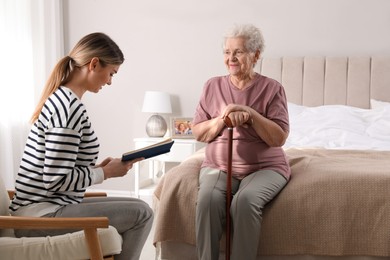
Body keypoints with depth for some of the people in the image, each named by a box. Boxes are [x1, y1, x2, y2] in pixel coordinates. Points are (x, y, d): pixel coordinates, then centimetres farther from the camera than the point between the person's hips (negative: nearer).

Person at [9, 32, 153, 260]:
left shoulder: (60, 98, 12)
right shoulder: (70, 107, -19)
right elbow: (57, 180, -23)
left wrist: (99, 168, 6)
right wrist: (106, 172, -10)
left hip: (43, 209, 10)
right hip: (42, 216, -10)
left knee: (135, 208, 17)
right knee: (142, 214, -12)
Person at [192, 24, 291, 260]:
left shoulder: (272, 88, 0)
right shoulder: (213, 86, 8)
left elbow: (279, 138, -7)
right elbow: (198, 133, 6)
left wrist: (251, 114, -20)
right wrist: (222, 120, -12)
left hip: (264, 167, -2)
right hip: (218, 166, 2)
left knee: (246, 200, -33)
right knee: (208, 198, -30)